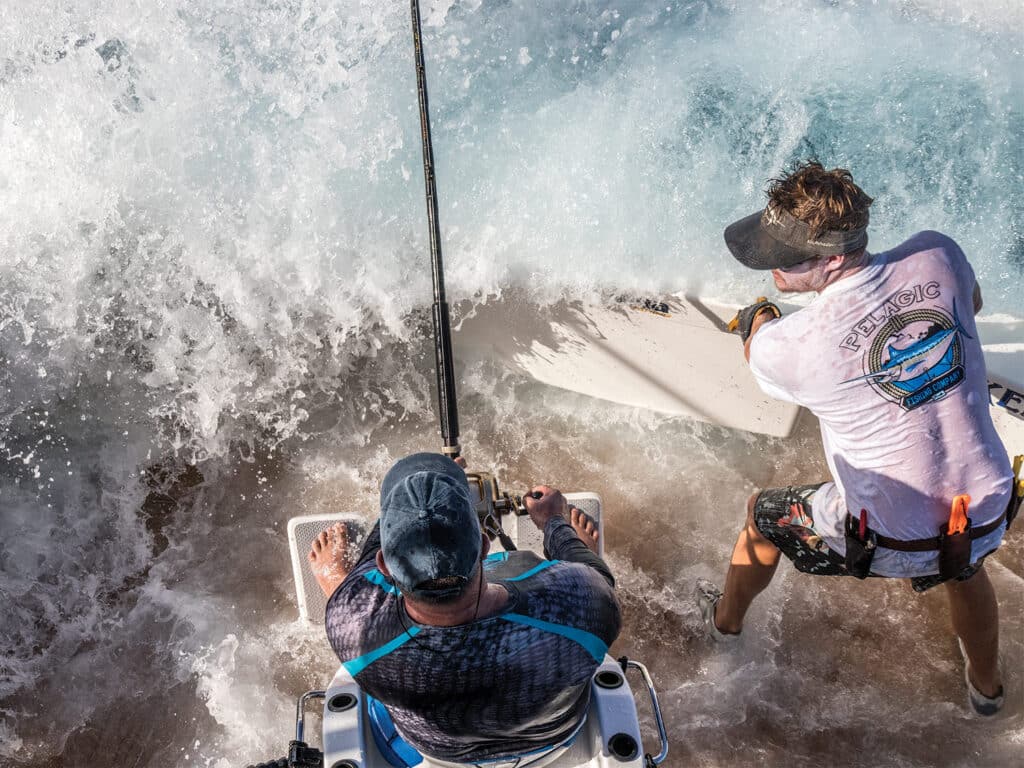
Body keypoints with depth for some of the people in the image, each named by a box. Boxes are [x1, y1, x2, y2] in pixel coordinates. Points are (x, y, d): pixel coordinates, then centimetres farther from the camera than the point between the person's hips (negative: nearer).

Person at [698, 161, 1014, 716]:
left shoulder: (790, 345, -26)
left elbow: (758, 352, 2)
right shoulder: (938, 255, -15)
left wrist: (757, 321, 23)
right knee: (964, 567, 40)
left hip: (888, 540, -4)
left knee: (763, 514, 25)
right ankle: (986, 685, 66)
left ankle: (725, 619, 54)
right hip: (987, 513, 4)